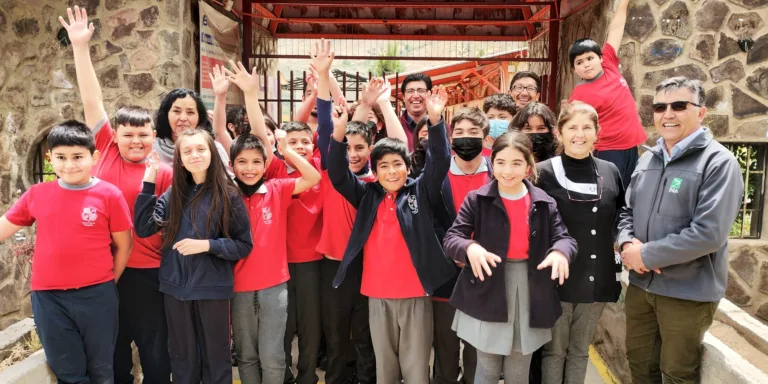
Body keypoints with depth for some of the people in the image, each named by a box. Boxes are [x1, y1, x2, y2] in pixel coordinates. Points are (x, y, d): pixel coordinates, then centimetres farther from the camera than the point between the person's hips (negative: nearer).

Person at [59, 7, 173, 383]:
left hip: (146, 272, -3)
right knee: (112, 350, 19)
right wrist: (80, 46, -4)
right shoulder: (107, 151, 1)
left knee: (155, 350, 12)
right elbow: (92, 102, -2)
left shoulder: (164, 173, -6)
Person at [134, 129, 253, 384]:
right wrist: (148, 184, -7)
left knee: (215, 354, 11)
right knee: (182, 356, 17)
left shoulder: (227, 195, -7)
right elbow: (143, 229, -5)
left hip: (212, 288, -3)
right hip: (176, 287, 3)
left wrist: (207, 245, -20)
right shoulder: (173, 194, 4)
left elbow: (244, 245, -6)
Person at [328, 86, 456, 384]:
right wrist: (339, 133, -18)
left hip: (415, 294, -2)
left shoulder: (420, 192, 1)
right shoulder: (367, 197, 5)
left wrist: (435, 120, -25)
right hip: (378, 296, 2)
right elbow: (338, 175, -3)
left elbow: (439, 162, -11)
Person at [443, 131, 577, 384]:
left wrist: (560, 251, -26)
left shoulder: (544, 203, 1)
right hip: (488, 291, -2)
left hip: (530, 291, 2)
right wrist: (470, 247, -32)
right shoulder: (477, 199, -6)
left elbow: (564, 237, -2)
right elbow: (451, 237, -9)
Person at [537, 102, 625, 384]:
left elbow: (620, 220, 14)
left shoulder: (610, 171, 4)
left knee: (580, 350, 17)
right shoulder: (544, 172, -8)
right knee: (554, 350, 9)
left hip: (597, 278, 4)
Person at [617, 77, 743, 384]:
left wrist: (646, 254, -18)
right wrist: (627, 242, -11)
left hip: (688, 292, -6)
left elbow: (709, 234, -24)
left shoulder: (718, 162, -14)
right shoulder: (647, 159, 7)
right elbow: (627, 211, 11)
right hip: (640, 284, 6)